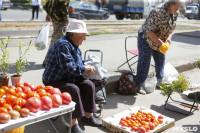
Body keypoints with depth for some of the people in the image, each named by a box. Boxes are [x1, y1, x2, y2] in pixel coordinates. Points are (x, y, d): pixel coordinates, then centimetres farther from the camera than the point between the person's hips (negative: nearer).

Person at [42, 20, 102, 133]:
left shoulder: (75, 46, 10)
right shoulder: (63, 45, -23)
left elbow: (78, 63, 20)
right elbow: (68, 67, -32)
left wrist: (87, 68, -2)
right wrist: (84, 69, -20)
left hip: (70, 79, 9)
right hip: (54, 81, -9)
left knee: (89, 85, -6)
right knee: (73, 90, -32)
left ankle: (88, 116, 3)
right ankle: (73, 123, -23)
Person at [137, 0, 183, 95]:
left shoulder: (174, 14, -5)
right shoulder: (158, 12, -31)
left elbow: (171, 28, 9)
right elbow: (149, 31, -31)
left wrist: (169, 37, -12)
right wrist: (160, 42, -31)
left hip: (159, 41, 8)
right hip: (146, 38, -8)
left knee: (161, 59, 11)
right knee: (144, 61, -7)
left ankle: (160, 82, 26)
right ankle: (141, 85, 1)